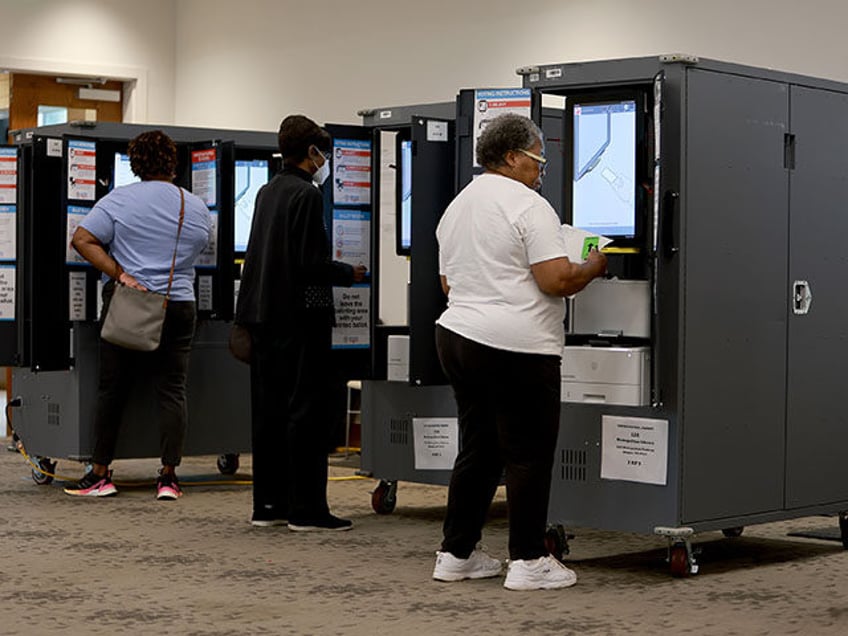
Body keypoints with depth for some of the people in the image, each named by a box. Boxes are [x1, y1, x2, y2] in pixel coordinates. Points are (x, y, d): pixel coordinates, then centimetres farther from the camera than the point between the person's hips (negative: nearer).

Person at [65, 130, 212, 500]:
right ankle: (168, 477, 0)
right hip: (179, 307, 2)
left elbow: (81, 240, -10)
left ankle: (100, 475, 11)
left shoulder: (119, 200, -4)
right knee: (172, 390, 4)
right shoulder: (197, 208, 6)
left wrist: (120, 274, -12)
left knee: (112, 389, 6)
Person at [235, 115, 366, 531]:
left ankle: (267, 504, 15)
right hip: (300, 317, -9)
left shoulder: (267, 192, 14)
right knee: (307, 411, -4)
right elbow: (310, 263, -18)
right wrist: (349, 274, -2)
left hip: (264, 315, 9)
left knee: (269, 411, 11)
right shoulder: (306, 194, -12)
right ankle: (306, 509, -2)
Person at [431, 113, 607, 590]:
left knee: (477, 451, 15)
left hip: (458, 333, 9)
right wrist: (592, 267, 0)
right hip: (516, 346, -9)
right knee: (528, 455, -1)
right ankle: (528, 561, 2)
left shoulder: (457, 207, 17)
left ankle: (456, 555, 18)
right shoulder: (529, 206, -10)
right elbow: (557, 280, -18)